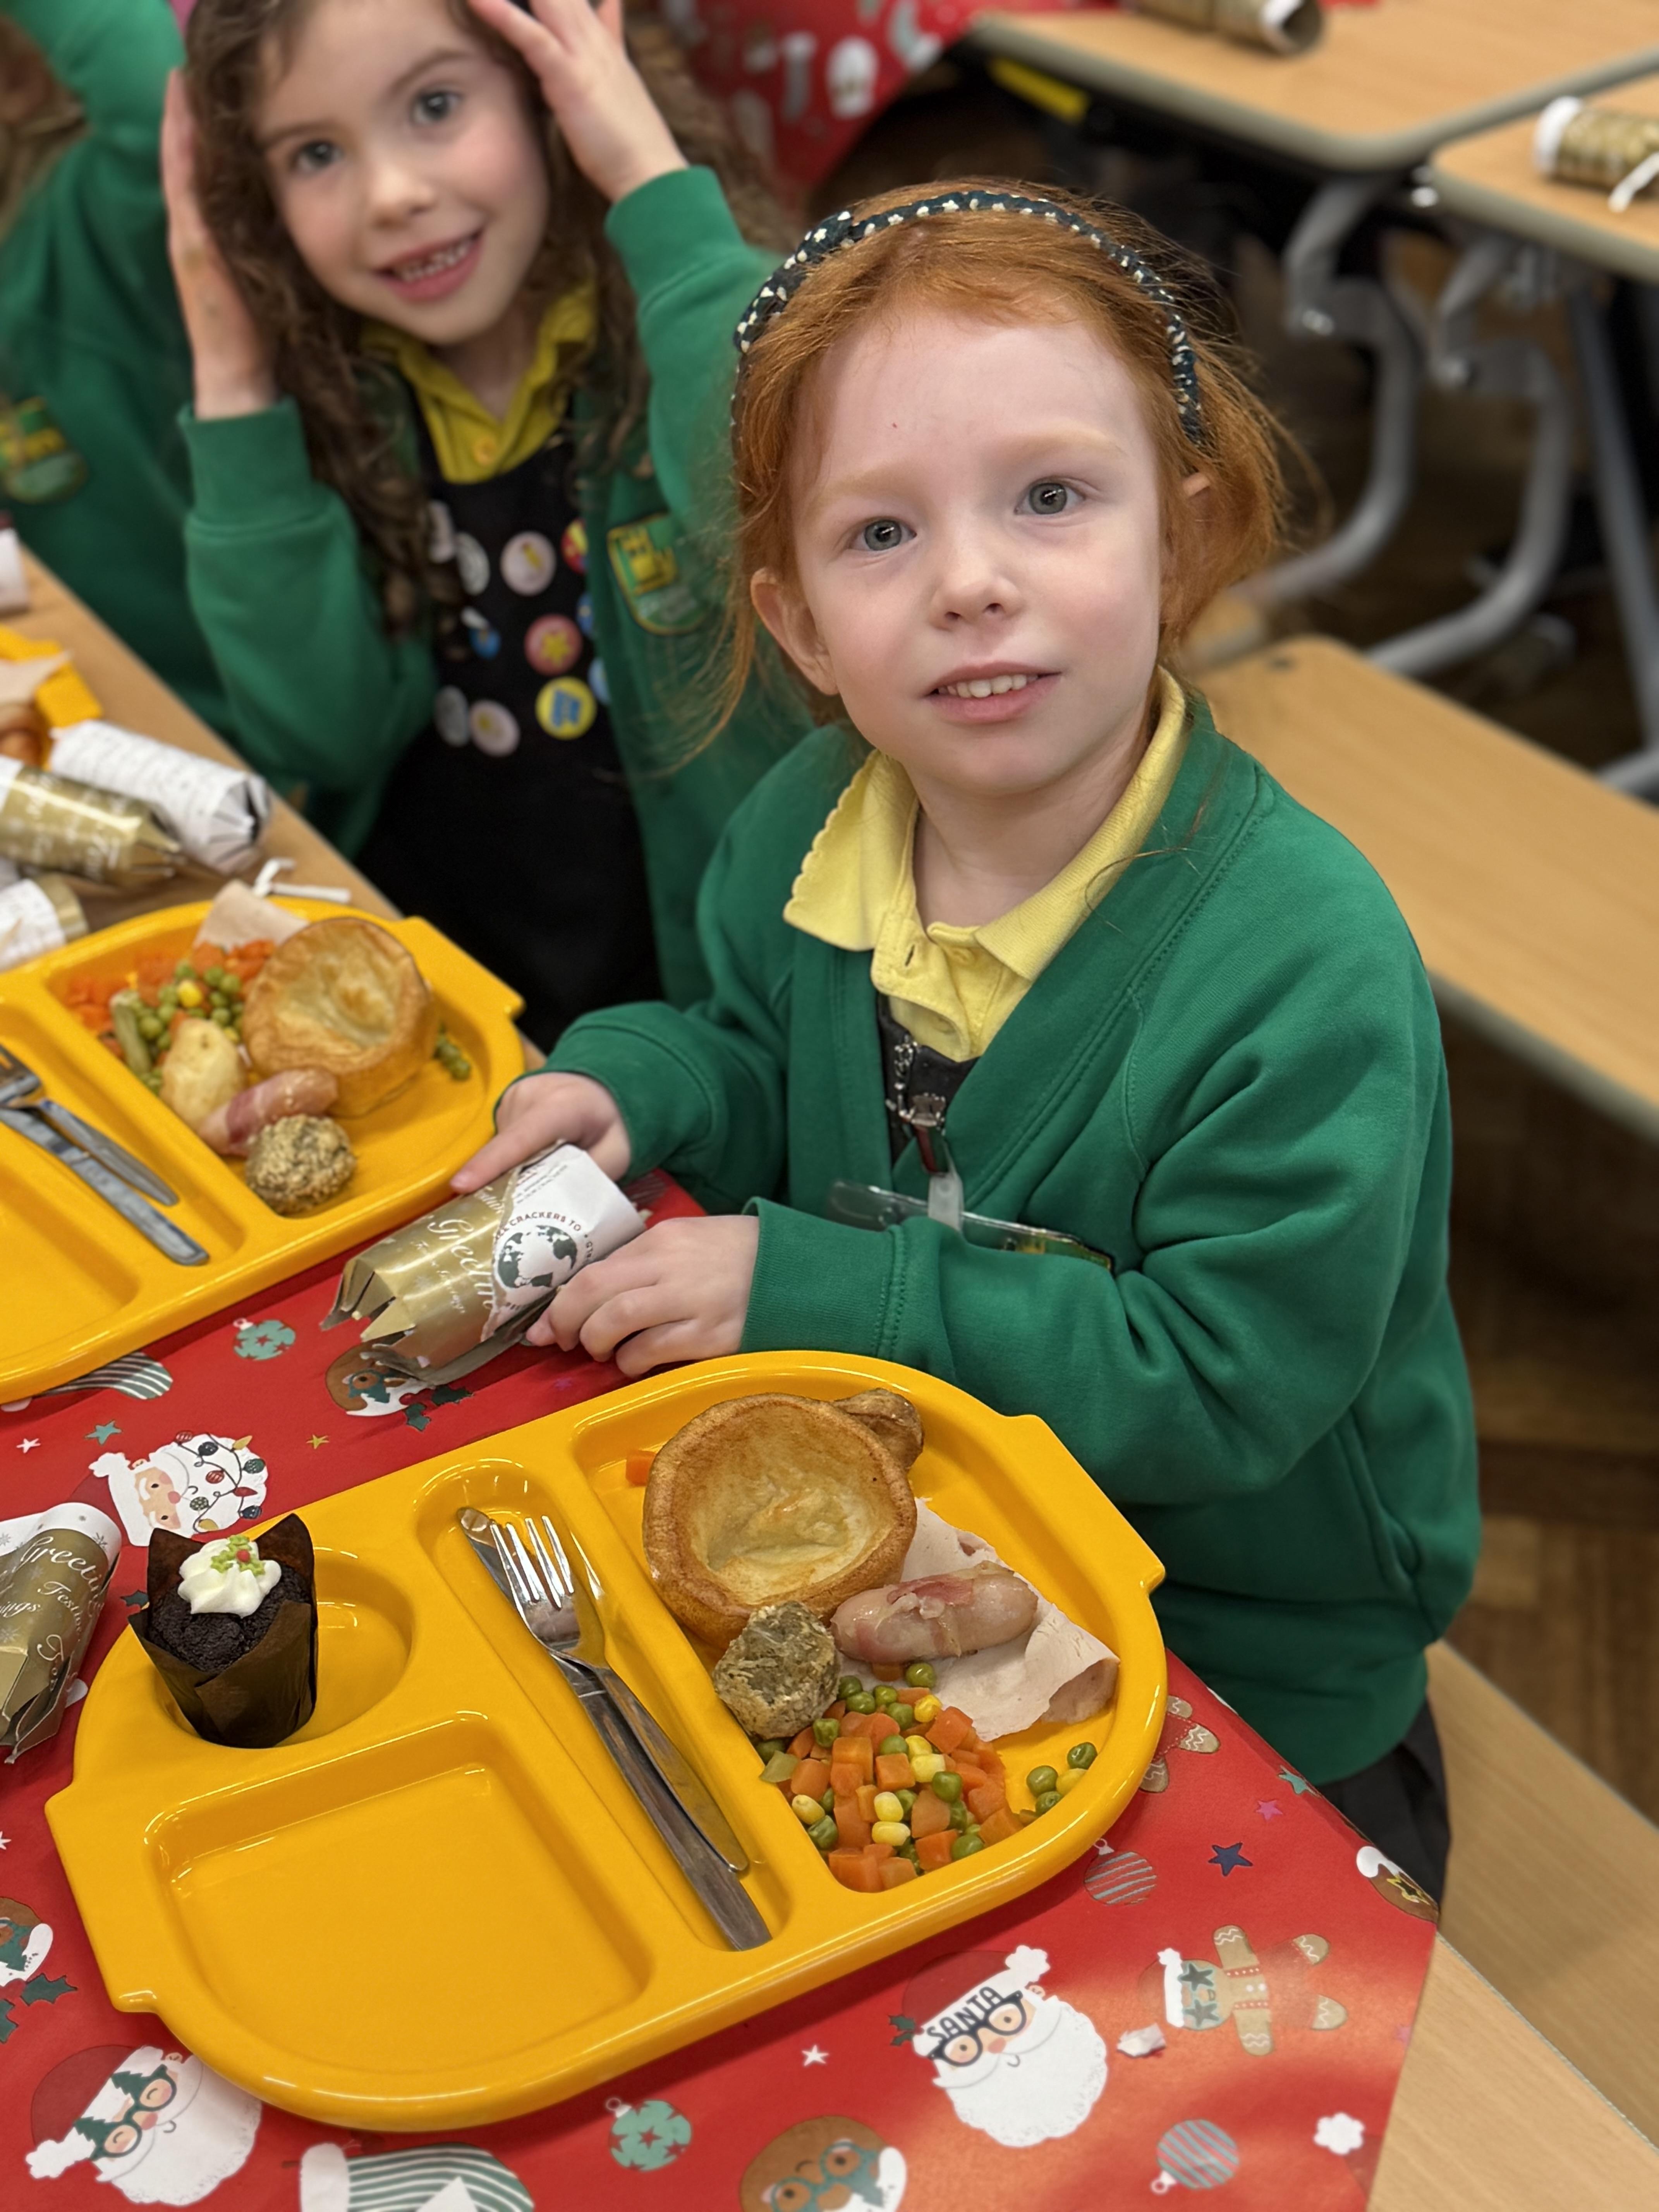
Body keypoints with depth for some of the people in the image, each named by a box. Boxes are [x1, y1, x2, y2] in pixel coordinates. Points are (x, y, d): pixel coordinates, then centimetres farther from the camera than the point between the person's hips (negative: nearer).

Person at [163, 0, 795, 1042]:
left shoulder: (705, 314, -9)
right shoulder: (327, 384, 2)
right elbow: (323, 739, -5)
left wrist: (657, 183, -25)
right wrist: (232, 378, -9)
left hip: (689, 994, -4)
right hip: (411, 985, 4)